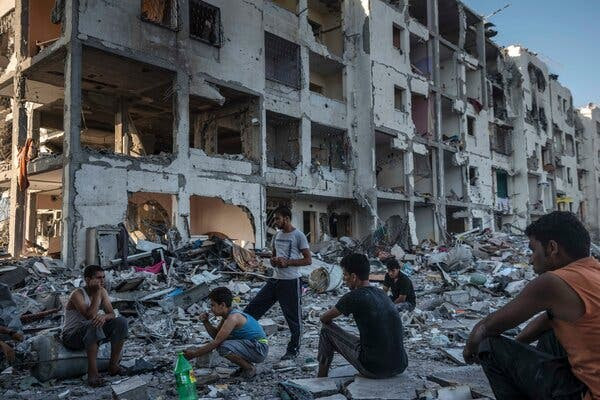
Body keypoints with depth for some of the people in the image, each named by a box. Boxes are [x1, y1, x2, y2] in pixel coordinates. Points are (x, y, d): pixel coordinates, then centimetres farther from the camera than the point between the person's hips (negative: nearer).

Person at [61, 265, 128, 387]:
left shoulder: (102, 291, -2)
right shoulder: (77, 294, -22)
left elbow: (112, 314, -6)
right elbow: (90, 316, -33)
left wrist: (104, 317, -31)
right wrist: (97, 293, -30)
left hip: (91, 332, 6)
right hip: (71, 336, -6)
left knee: (121, 322, -14)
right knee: (94, 325, -37)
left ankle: (113, 364, -8)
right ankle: (92, 372, -31)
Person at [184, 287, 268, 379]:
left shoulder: (233, 318, -20)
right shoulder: (227, 315, 8)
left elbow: (216, 342, -20)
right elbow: (216, 335, 17)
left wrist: (194, 354, -13)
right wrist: (206, 322, 2)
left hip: (259, 348, -10)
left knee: (223, 347, -26)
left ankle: (250, 369, -6)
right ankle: (245, 365, 15)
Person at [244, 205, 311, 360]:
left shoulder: (298, 236, -9)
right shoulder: (277, 235, 12)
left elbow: (308, 260, -10)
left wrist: (287, 262, -19)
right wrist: (273, 260, 1)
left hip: (291, 282, -7)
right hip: (275, 279, 7)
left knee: (293, 317, 5)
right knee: (252, 308, 3)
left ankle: (293, 349, 20)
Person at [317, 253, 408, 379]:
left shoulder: (354, 297, -11)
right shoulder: (381, 293, 10)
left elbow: (324, 319, 2)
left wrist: (328, 320, 25)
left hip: (374, 369, -6)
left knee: (327, 330, 9)